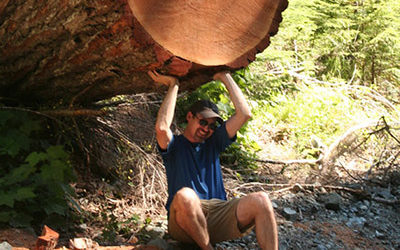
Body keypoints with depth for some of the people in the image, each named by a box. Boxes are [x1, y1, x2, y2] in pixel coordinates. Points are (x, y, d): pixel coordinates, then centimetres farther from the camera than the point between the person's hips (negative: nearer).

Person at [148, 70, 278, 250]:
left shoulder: (213, 143, 23)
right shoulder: (175, 145, 12)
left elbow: (244, 114, 12)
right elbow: (162, 127, -14)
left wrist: (226, 78, 13)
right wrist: (173, 86, -4)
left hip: (218, 214, 3)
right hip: (184, 220, -3)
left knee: (260, 200, -24)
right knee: (185, 195, -40)